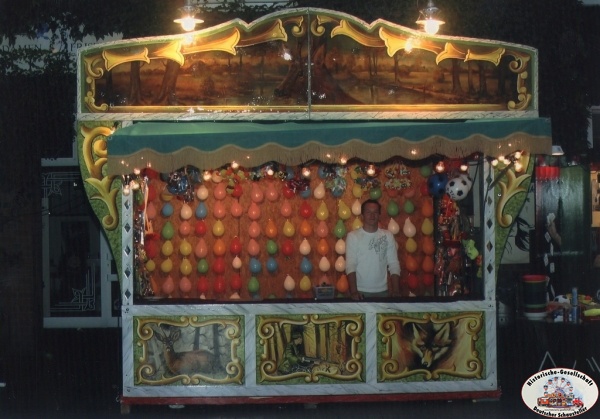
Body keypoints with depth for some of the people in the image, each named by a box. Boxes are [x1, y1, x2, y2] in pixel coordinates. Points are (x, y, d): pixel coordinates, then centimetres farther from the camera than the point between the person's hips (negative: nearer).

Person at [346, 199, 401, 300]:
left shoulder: (388, 236, 4)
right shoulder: (353, 236, -3)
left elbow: (394, 265, 1)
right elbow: (350, 265, -9)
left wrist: (395, 292, -10)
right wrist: (354, 291, -21)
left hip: (382, 291, 2)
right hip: (360, 292, -2)